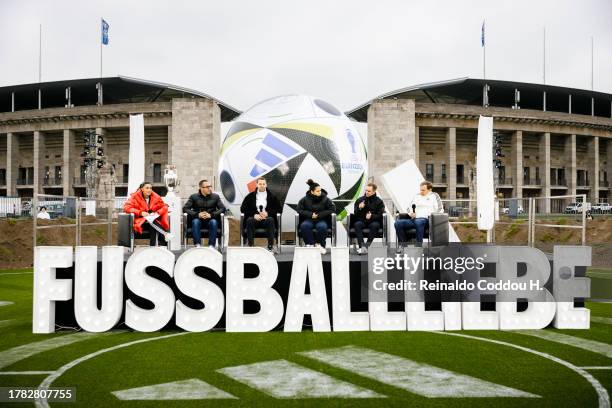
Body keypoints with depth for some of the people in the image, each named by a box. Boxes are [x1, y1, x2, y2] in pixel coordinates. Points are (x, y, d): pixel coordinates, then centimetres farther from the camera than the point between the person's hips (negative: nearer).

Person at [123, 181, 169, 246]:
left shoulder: (156, 197, 7)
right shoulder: (135, 197, -1)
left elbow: (164, 207, 10)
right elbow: (126, 207, -8)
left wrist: (157, 213, -13)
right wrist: (140, 212, -21)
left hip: (154, 220, 3)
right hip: (140, 221, -2)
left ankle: (153, 246, -33)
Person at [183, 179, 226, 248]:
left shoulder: (215, 196, 10)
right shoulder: (194, 197, 8)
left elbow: (222, 208, 1)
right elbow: (185, 208, -1)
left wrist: (211, 215, -16)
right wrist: (197, 215, -17)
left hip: (210, 220, 0)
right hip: (198, 220, 0)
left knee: (214, 222, -33)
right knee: (195, 221, -33)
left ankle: (211, 245, -36)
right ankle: (197, 245, -37)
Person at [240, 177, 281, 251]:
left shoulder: (272, 196, 11)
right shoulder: (250, 196, 12)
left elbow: (278, 208, 8)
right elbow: (243, 208, 6)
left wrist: (267, 213, -10)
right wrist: (254, 214, -10)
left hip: (267, 218, 0)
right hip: (254, 218, 0)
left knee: (270, 220, -35)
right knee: (250, 220, -34)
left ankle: (270, 246, -36)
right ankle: (250, 246, -35)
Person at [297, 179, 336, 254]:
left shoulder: (325, 199, -3)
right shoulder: (305, 199, -1)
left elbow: (332, 209, -4)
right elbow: (299, 210, 1)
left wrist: (319, 215, -12)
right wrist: (310, 214, -14)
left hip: (322, 220, -1)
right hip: (309, 219, 1)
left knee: (322, 226, -37)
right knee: (304, 226, -34)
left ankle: (320, 244, -12)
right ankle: (310, 244, -20)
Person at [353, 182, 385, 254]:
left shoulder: (379, 201, 6)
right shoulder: (360, 200, 12)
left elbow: (380, 215, -3)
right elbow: (355, 214, 9)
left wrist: (372, 216, -21)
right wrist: (359, 208, -12)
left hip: (373, 222, -1)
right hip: (362, 221, 1)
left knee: (375, 225, -35)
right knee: (357, 224, -32)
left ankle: (367, 245, -37)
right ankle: (362, 246, -43)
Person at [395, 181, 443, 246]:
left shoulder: (434, 196, 16)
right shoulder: (416, 196, 28)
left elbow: (440, 209, 9)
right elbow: (409, 208, 29)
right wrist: (411, 213, 5)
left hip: (425, 219, -4)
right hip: (414, 219, 5)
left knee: (418, 222, -42)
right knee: (398, 223, -23)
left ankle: (419, 245, -42)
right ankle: (403, 245, -24)